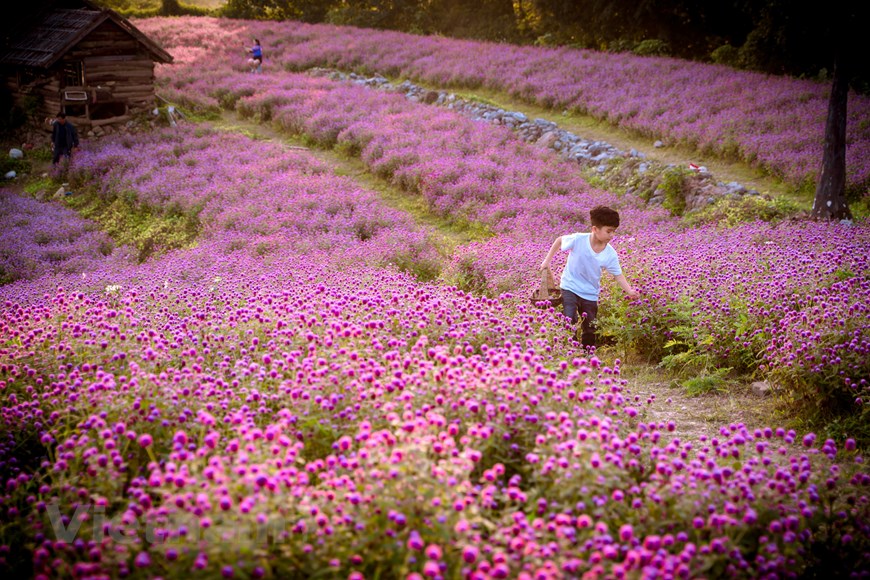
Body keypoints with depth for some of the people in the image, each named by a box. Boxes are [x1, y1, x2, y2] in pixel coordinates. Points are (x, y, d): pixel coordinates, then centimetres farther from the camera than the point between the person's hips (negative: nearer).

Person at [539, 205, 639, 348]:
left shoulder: (610, 254, -15)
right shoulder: (578, 240, -21)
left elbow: (618, 276, -9)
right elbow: (559, 240, -3)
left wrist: (630, 291, -25)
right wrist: (547, 261, -1)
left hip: (590, 294, 3)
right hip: (570, 287, -3)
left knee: (589, 330, 11)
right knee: (570, 322, -19)